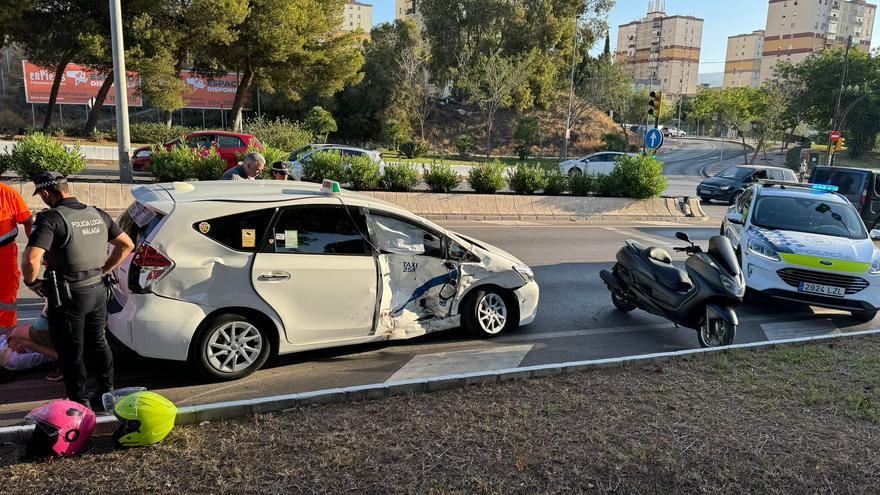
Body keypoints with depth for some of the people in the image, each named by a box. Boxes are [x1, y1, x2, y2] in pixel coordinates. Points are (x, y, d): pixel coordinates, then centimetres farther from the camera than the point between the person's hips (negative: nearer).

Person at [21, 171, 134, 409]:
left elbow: (31, 259, -28)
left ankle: (79, 403, 18)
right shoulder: (97, 214, 4)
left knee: (71, 351, 8)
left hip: (68, 295, -6)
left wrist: (31, 282, -9)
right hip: (98, 291, 6)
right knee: (98, 343, 20)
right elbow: (127, 245, 11)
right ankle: (107, 394, 30)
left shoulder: (51, 219, -17)